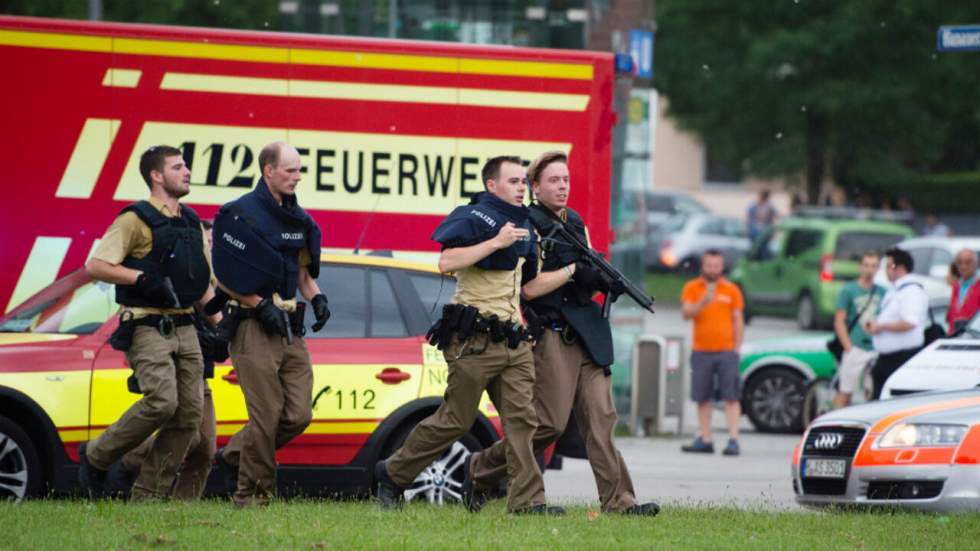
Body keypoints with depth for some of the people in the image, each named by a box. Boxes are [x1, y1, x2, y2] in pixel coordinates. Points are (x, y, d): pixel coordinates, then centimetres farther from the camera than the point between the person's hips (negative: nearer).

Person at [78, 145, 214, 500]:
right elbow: (95, 266, -13)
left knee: (189, 414, -1)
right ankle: (96, 457, -2)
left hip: (184, 329, 8)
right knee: (162, 401, -22)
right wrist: (142, 278, -21)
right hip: (147, 328, -7)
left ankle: (148, 495, 5)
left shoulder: (192, 223, 17)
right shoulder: (137, 220, -5)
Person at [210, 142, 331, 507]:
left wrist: (316, 297, 6)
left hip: (290, 328, 7)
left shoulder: (297, 218, 14)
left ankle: (233, 455, 21)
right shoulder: (242, 214, -9)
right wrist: (261, 306, -16)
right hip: (255, 327, -7)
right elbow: (224, 276, -11)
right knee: (266, 415, -8)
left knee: (298, 415, 3)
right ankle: (253, 493, 2)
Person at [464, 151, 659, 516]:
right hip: (552, 335, -7)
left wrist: (607, 281, 1)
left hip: (587, 333, 7)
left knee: (601, 418, -2)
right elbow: (529, 288, -12)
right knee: (550, 423, -7)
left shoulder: (576, 223, 18)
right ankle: (481, 470, 11)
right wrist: (572, 270, -15)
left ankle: (618, 500, -8)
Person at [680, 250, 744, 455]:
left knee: (731, 396, -8)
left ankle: (733, 440, -11)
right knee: (703, 398, 4)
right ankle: (705, 440, 10)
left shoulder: (731, 290, 7)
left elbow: (738, 320, 8)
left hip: (726, 351, -1)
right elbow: (686, 313, -8)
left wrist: (737, 348, 1)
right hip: (701, 351, 1)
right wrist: (703, 302, -25)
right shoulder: (692, 288, 6)